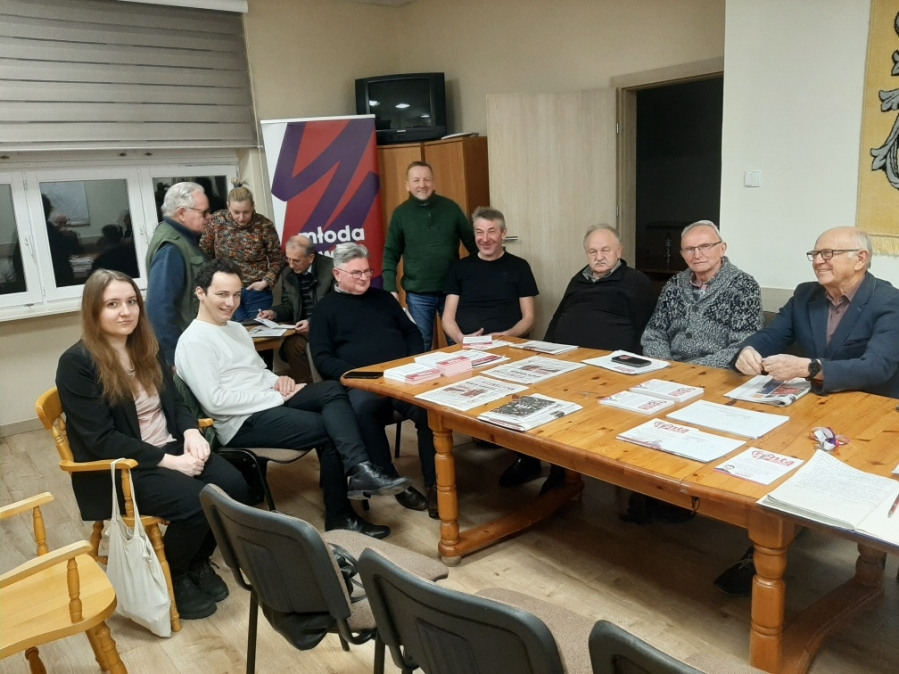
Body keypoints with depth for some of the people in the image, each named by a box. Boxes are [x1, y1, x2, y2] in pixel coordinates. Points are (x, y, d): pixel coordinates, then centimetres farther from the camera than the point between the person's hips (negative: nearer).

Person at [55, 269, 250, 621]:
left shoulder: (146, 347, 9)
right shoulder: (76, 363, -13)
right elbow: (101, 440, -18)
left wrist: (192, 433, -9)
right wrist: (167, 461, -22)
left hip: (169, 448, 7)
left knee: (234, 487, -17)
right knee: (195, 503, -28)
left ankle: (197, 561, 10)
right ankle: (171, 577, 2)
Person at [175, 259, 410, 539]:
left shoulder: (236, 328, 18)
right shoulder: (194, 341, -12)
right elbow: (215, 401, -20)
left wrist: (278, 381, 0)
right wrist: (277, 396, -18)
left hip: (268, 402, 8)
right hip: (242, 422, -8)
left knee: (332, 390, -16)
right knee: (328, 428, -16)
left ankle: (359, 470, -28)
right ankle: (340, 514, -8)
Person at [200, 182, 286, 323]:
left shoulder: (264, 225, -10)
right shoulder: (216, 221, -6)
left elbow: (277, 260, 0)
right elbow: (204, 252, 6)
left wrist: (266, 281, -11)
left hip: (256, 291, 0)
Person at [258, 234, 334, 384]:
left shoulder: (331, 268, -9)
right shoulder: (287, 274, 10)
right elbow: (288, 306, 18)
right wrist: (273, 313, -5)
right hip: (302, 327, 5)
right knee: (290, 345, -27)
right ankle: (302, 384, -9)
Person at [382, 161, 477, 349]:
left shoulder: (450, 208, 2)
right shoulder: (401, 213, 1)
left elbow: (471, 243, 7)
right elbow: (391, 254, 2)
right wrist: (390, 288, -7)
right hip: (418, 295, -1)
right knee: (421, 347, 10)